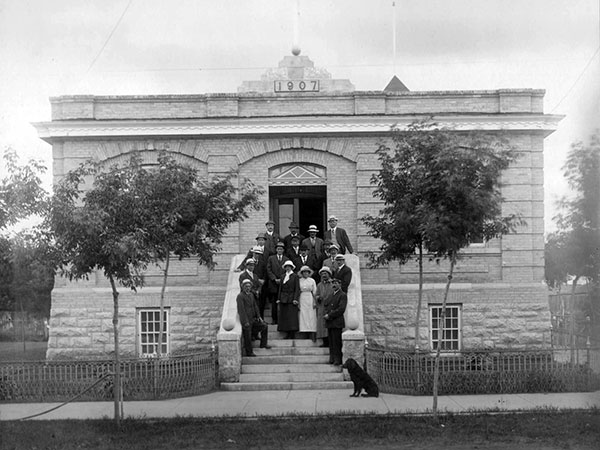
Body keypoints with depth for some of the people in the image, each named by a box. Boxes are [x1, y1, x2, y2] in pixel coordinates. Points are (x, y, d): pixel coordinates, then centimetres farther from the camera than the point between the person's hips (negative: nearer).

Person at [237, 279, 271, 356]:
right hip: (246, 320, -8)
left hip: (253, 318, 8)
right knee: (247, 336, -3)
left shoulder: (251, 295, 12)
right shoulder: (240, 296, -14)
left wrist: (258, 316, 8)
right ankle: (249, 352, 9)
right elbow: (241, 310, -19)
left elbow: (255, 306, 17)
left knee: (264, 326, 9)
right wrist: (245, 322, -21)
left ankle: (263, 344, 20)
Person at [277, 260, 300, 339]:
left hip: (291, 299, -5)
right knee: (284, 316, 1)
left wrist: (295, 299, -13)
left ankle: (292, 335, -6)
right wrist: (279, 298, 7)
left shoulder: (295, 276, 0)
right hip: (283, 299, 5)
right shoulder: (283, 276, 14)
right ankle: (288, 334, 5)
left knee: (292, 316, -8)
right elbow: (280, 288, 15)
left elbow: (297, 289, -5)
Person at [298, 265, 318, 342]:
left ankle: (312, 335, -8)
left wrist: (315, 302, -3)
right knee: (303, 317, -5)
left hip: (310, 300, 0)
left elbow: (315, 292, 6)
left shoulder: (312, 280, 8)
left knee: (311, 317, -5)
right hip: (302, 300, 0)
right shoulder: (299, 281, 8)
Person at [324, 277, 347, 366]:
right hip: (329, 322, 7)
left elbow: (341, 309, -13)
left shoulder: (342, 295, -4)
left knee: (336, 341, -7)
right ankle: (332, 359, 12)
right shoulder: (331, 295, 22)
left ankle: (338, 360, -4)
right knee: (331, 341, 7)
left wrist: (330, 315, -14)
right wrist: (325, 314, 2)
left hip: (337, 322, -7)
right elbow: (326, 305, 23)